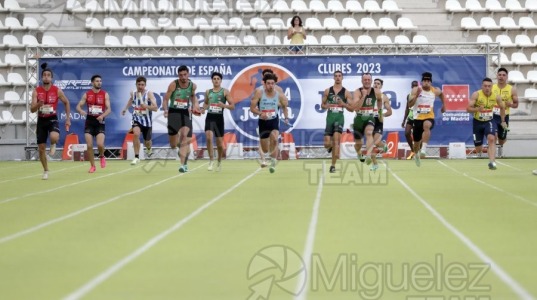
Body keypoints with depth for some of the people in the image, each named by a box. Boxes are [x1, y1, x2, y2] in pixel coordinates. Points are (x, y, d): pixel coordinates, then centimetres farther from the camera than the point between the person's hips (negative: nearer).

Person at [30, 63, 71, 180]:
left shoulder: (57, 90, -5)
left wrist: (68, 119, 6)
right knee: (41, 148, 3)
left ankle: (53, 145, 7)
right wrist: (38, 104, -29)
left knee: (54, 137, -33)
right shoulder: (36, 91, -4)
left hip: (53, 119, -2)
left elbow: (66, 103, 10)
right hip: (41, 120, 2)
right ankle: (46, 171, 21)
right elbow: (32, 110, -7)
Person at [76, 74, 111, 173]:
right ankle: (92, 166, 11)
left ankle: (102, 156, 16)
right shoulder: (87, 94, 3)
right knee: (89, 145, -3)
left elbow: (109, 109, -5)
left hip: (100, 121, -1)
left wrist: (102, 115, -25)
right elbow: (78, 106, 1)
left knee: (100, 144, -17)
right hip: (89, 121, 1)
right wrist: (81, 111, -23)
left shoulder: (105, 94, 0)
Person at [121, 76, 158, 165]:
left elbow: (155, 108, -23)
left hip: (147, 120, -1)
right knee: (136, 134, -28)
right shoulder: (133, 94, -2)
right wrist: (125, 109, 20)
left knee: (147, 141, 13)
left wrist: (146, 106, -39)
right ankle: (136, 157, -21)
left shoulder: (149, 94, -14)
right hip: (137, 119, 1)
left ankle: (149, 149, 53)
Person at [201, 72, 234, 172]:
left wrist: (224, 105, -20)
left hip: (219, 118, -1)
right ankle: (211, 160, -11)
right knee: (209, 137, -22)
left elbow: (232, 106, -1)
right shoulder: (208, 92, 9)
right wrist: (203, 109, 4)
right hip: (210, 117, 1)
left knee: (219, 143, 6)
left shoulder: (225, 92, 0)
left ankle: (219, 161, 31)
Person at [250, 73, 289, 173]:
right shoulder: (259, 93, -10)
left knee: (274, 139, -30)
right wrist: (260, 113, -25)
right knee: (265, 150, 7)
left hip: (274, 121, 0)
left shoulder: (279, 95, -5)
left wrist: (286, 117, 5)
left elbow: (284, 106, 15)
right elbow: (252, 108, -9)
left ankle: (273, 163, -21)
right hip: (263, 121, 0)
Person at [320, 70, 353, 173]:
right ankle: (331, 146, 38)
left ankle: (333, 165, -13)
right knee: (327, 144, -2)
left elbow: (351, 109, 3)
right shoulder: (327, 91, 8)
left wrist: (344, 104, -17)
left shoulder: (346, 92, 3)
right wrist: (327, 106, -9)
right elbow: (322, 105, 14)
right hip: (330, 117, 2)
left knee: (336, 139, -18)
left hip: (339, 117, -2)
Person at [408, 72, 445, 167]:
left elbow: (441, 93, 26)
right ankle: (416, 154, 47)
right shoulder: (416, 90, -7)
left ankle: (424, 149, -45)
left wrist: (443, 105, 26)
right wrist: (416, 95, -28)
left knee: (427, 125, -39)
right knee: (416, 142, 13)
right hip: (418, 118, 1)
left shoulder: (435, 91, 0)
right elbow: (410, 105, -16)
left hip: (429, 117, -1)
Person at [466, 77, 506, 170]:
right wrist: (477, 109, -38)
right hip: (478, 122, 0)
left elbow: (502, 108, 12)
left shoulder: (496, 96, -8)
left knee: (491, 138, -29)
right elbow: (468, 108, -20)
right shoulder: (476, 95, -16)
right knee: (478, 150, 7)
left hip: (489, 121, 0)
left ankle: (492, 162, -34)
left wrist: (503, 121, 15)